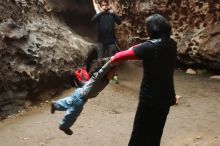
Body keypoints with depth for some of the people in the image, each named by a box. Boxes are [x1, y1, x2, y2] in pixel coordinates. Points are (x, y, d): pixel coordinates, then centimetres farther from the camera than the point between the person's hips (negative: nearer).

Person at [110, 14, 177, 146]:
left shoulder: (151, 46, -20)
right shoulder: (171, 45, 2)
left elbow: (125, 55, -14)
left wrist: (113, 59, 3)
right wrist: (136, 48, 10)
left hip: (150, 97, -7)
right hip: (166, 97, 7)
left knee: (140, 134, 8)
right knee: (155, 134, 21)